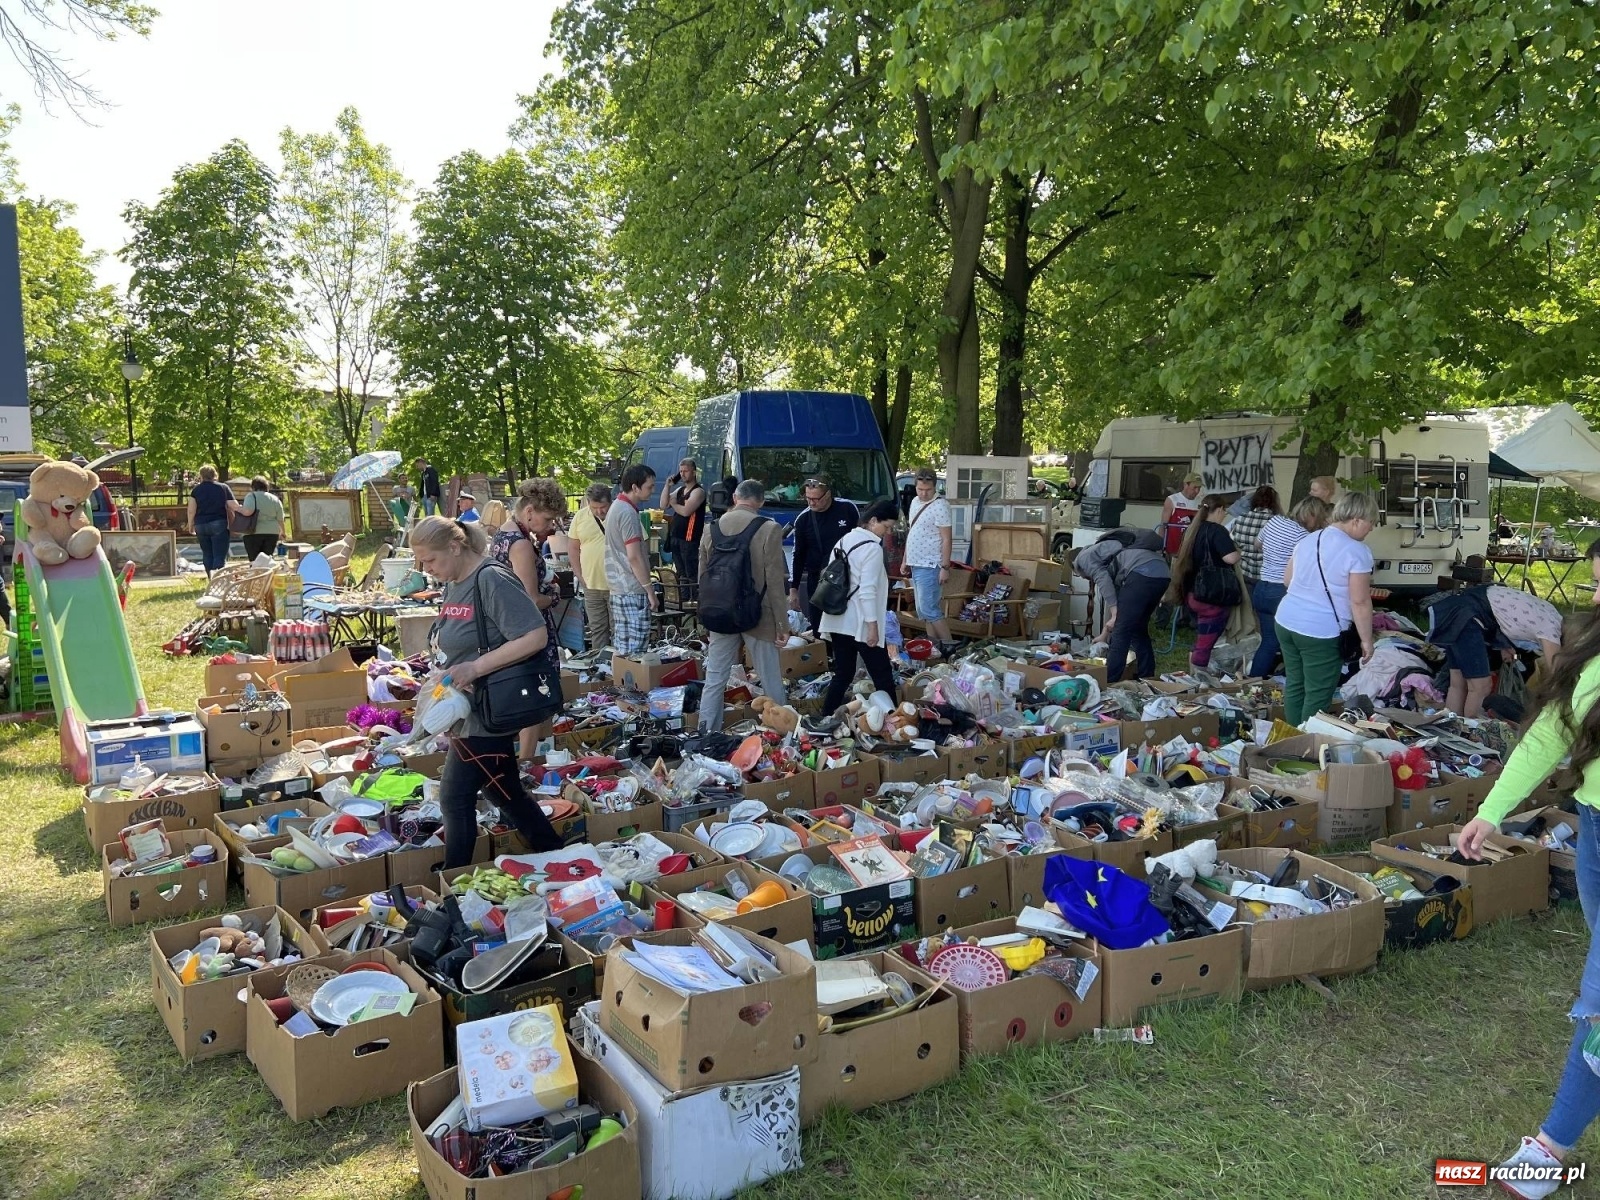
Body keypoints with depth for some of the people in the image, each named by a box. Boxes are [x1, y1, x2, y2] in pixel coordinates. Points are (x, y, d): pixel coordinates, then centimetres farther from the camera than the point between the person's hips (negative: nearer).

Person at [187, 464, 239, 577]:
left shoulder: (196, 489, 5)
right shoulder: (224, 488, 2)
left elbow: (191, 510, 0)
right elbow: (233, 507, -4)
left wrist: (191, 525, 11)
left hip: (201, 525, 3)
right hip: (219, 525, -3)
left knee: (207, 554, 15)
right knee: (220, 556, -7)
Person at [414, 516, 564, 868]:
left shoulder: (491, 580, -19)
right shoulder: (454, 583, 9)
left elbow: (535, 637, -25)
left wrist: (476, 667, -26)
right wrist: (444, 676, -1)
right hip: (468, 710, 9)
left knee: (455, 798, 2)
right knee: (506, 793, 17)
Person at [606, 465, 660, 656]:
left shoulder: (617, 507, 15)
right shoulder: (628, 513, -16)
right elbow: (634, 557, -19)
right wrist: (650, 589, -14)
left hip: (618, 587, 10)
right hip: (632, 590, -10)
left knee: (620, 646, 12)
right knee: (633, 651, -7)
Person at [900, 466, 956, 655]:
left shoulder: (940, 505, -15)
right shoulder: (915, 502, 11)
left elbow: (946, 539, -17)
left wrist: (945, 567, -20)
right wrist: (905, 561, 20)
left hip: (929, 566, -9)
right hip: (915, 565, 9)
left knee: (929, 609, -10)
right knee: (924, 610, 12)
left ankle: (949, 646, -2)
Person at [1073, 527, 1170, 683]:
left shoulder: (1084, 557, 17)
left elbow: (1103, 579, -4)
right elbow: (1115, 600, 42)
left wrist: (1115, 615, -6)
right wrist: (1105, 634, 49)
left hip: (1141, 572, -9)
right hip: (1162, 573, 9)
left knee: (1121, 633, -1)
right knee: (1139, 630, 22)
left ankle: (1109, 684, 3)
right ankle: (1147, 680, 26)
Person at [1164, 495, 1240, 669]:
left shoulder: (1193, 528, 12)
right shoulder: (1217, 530, -12)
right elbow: (1231, 558, -23)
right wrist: (1236, 548, -3)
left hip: (1192, 593, 8)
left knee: (1199, 642, 20)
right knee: (1204, 646, -3)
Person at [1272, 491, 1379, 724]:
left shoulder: (1307, 540, 9)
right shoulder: (1357, 551, -14)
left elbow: (1287, 580, 19)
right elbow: (1360, 602, -15)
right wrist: (1366, 640, -7)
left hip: (1286, 621, 8)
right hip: (1321, 632, -8)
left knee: (1294, 685, 17)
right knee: (1318, 697, 4)